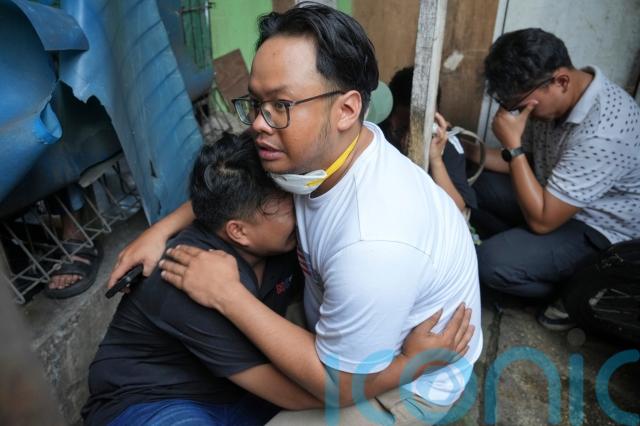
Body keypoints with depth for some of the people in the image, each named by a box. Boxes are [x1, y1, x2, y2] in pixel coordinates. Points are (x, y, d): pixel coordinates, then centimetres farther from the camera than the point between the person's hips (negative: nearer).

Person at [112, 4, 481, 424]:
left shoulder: (374, 245, -41)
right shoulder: (315, 151, -18)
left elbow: (343, 385, -26)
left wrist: (227, 294, -25)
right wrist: (162, 229, -6)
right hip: (348, 330, 6)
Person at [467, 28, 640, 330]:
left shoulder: (603, 134, -34)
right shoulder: (548, 98, -9)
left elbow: (542, 220, -30)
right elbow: (525, 162, 5)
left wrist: (512, 144, -30)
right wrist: (470, 152, -11)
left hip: (600, 232, -8)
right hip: (554, 199, 8)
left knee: (489, 262, -25)